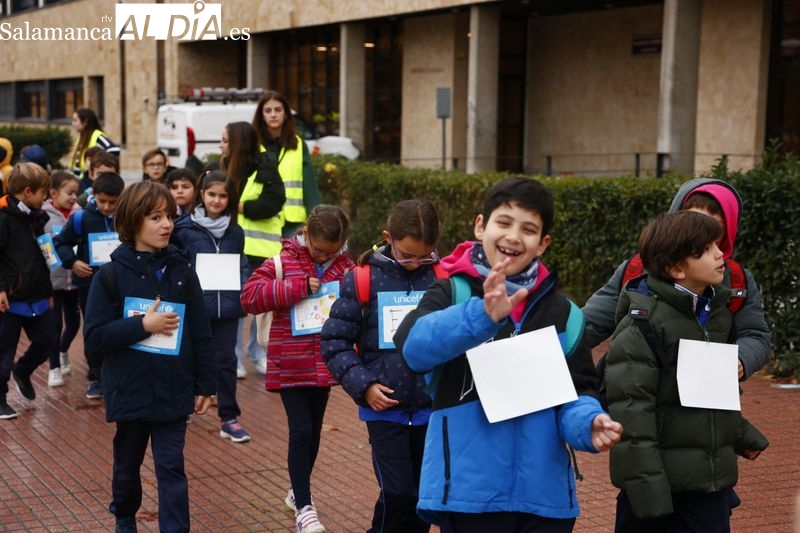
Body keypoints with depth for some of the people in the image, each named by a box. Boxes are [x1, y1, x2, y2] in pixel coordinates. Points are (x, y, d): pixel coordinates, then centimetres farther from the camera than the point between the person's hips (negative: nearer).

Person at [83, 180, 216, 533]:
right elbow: (94, 336, -10)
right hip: (130, 390, 0)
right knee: (127, 464, 19)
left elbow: (201, 335, 2)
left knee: (171, 468, -1)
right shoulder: (113, 274, -7)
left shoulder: (182, 272, -2)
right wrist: (143, 324, -19)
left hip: (174, 392, 0)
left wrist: (205, 386, 1)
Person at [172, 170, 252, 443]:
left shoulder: (235, 232, 7)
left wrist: (246, 283, -6)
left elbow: (242, 266, 12)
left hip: (226, 305, 2)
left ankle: (229, 418, 13)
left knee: (225, 360, 5)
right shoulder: (185, 228, -3)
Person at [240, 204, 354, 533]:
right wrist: (299, 287, -22)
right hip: (290, 366, -4)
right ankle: (303, 507, 2)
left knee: (314, 431, 16)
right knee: (301, 431, -8)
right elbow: (250, 296, -18)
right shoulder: (283, 264, -9)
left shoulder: (345, 268, 2)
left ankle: (298, 490, 37)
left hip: (323, 366, 4)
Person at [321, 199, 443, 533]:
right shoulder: (362, 279, -5)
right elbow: (335, 342, -1)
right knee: (397, 494, -6)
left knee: (425, 493, 11)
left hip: (433, 409, 2)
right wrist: (363, 385, -11)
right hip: (384, 408, -2)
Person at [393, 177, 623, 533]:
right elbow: (413, 346, -20)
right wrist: (482, 315, -35)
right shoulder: (452, 294, -1)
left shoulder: (562, 313, 10)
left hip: (546, 495, 3)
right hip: (467, 493, -3)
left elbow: (575, 392, 7)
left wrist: (589, 425, -16)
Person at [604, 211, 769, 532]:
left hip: (712, 481, 6)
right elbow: (630, 410, -18)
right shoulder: (642, 325, -15)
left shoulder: (717, 312, 9)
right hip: (660, 479, -6)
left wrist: (741, 436, 20)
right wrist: (647, 487, -21)